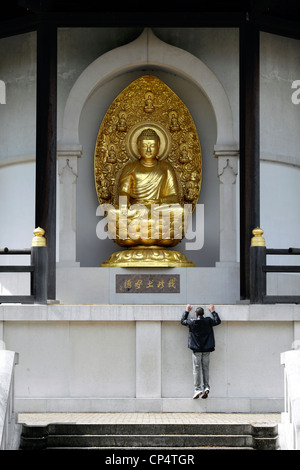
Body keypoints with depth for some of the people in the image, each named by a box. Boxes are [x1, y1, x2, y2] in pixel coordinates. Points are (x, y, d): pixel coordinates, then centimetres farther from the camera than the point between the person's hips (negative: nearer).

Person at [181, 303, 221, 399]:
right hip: (207, 349, 2)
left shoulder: (191, 322, -5)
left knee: (196, 369, 0)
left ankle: (198, 389, -6)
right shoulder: (208, 321, -3)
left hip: (196, 349, -2)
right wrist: (212, 311, 24)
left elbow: (183, 321, 14)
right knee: (206, 368, 10)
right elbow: (218, 321, 15)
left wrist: (187, 311, 25)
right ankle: (206, 387, 3)